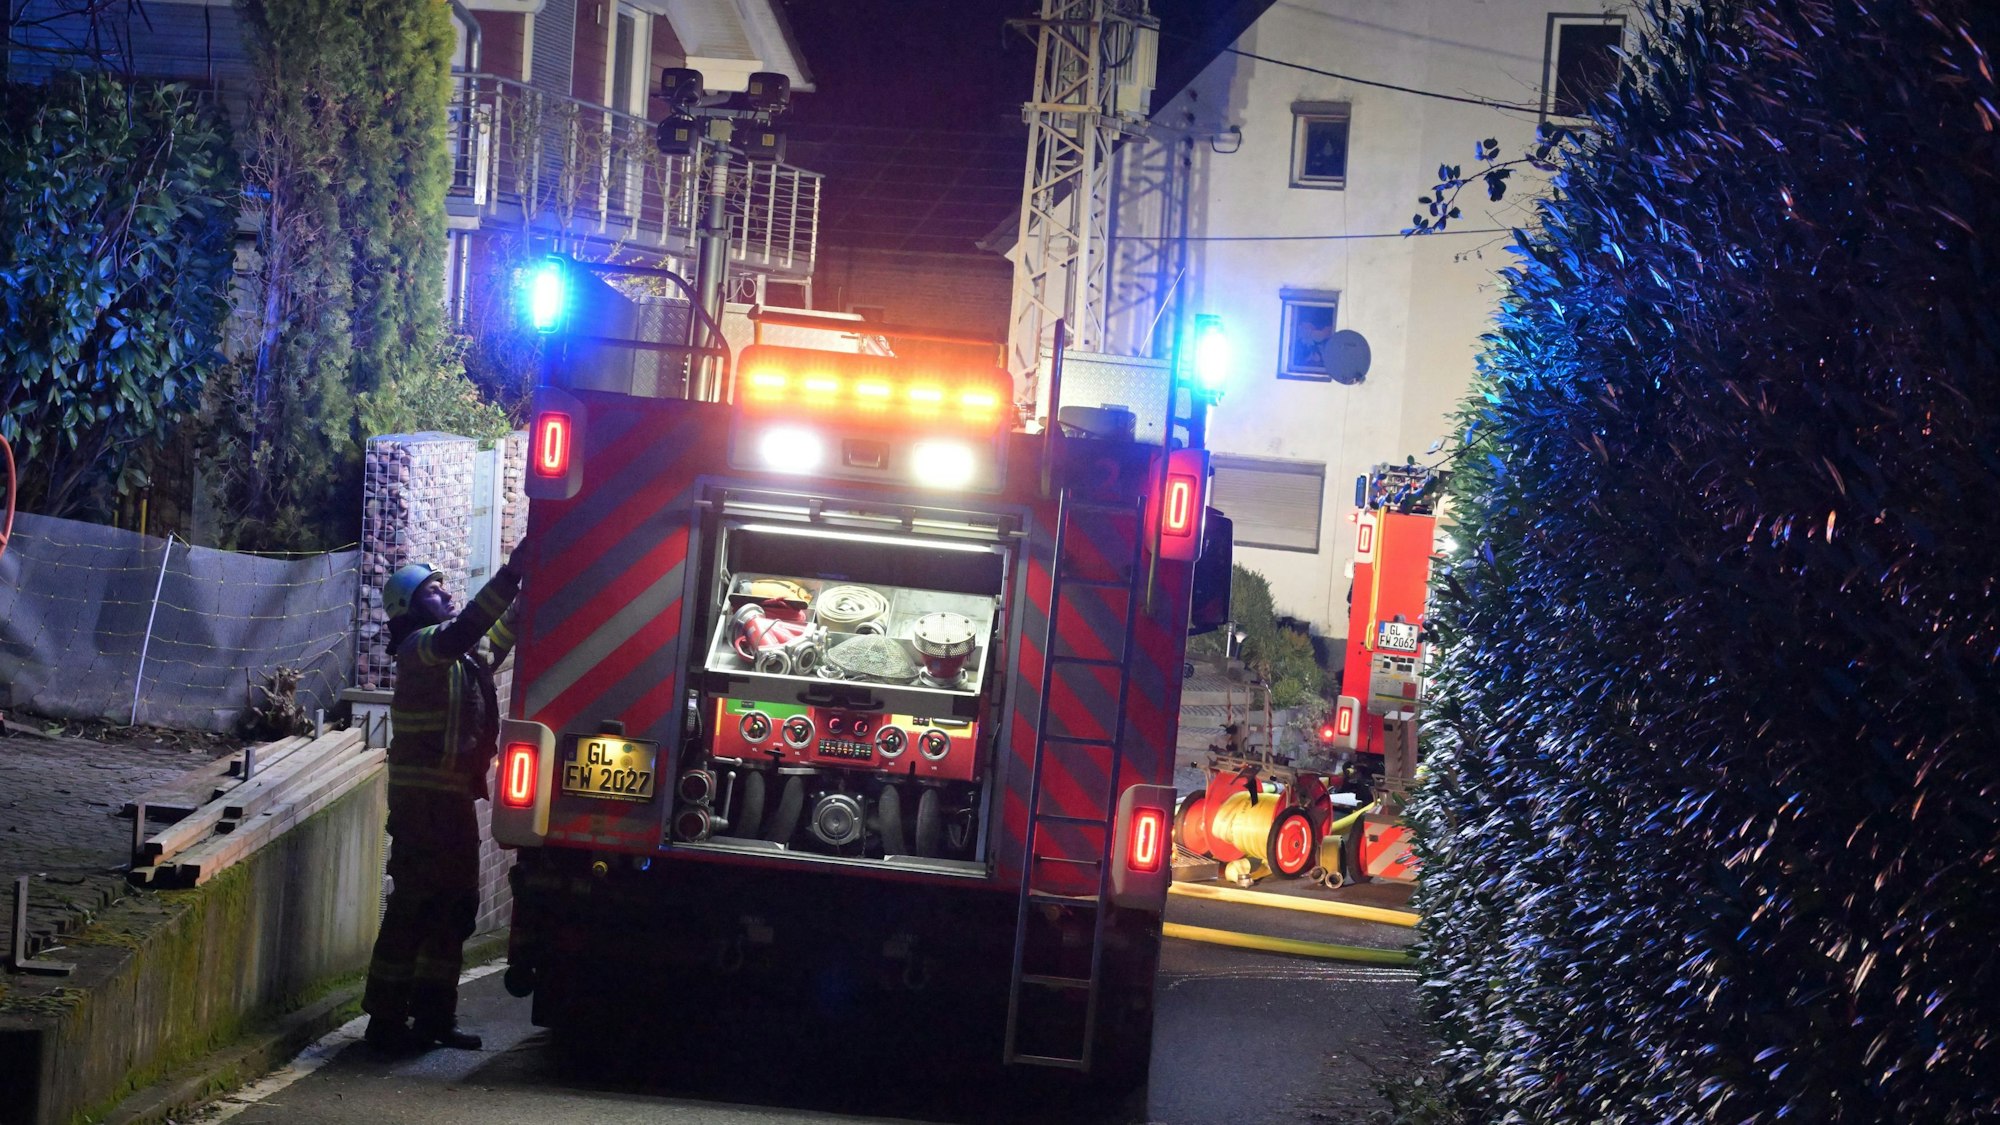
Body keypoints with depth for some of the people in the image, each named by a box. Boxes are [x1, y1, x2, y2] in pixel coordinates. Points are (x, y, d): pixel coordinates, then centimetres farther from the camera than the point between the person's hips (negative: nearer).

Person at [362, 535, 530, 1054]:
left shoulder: (461, 656, 18)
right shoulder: (421, 647, -10)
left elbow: (497, 636, 32)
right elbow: (464, 631, -29)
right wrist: (510, 576, -32)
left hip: (453, 797, 10)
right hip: (423, 799, -10)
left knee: (454, 906, 11)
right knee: (415, 904, -9)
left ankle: (433, 1016, 17)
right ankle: (387, 1019, -6)